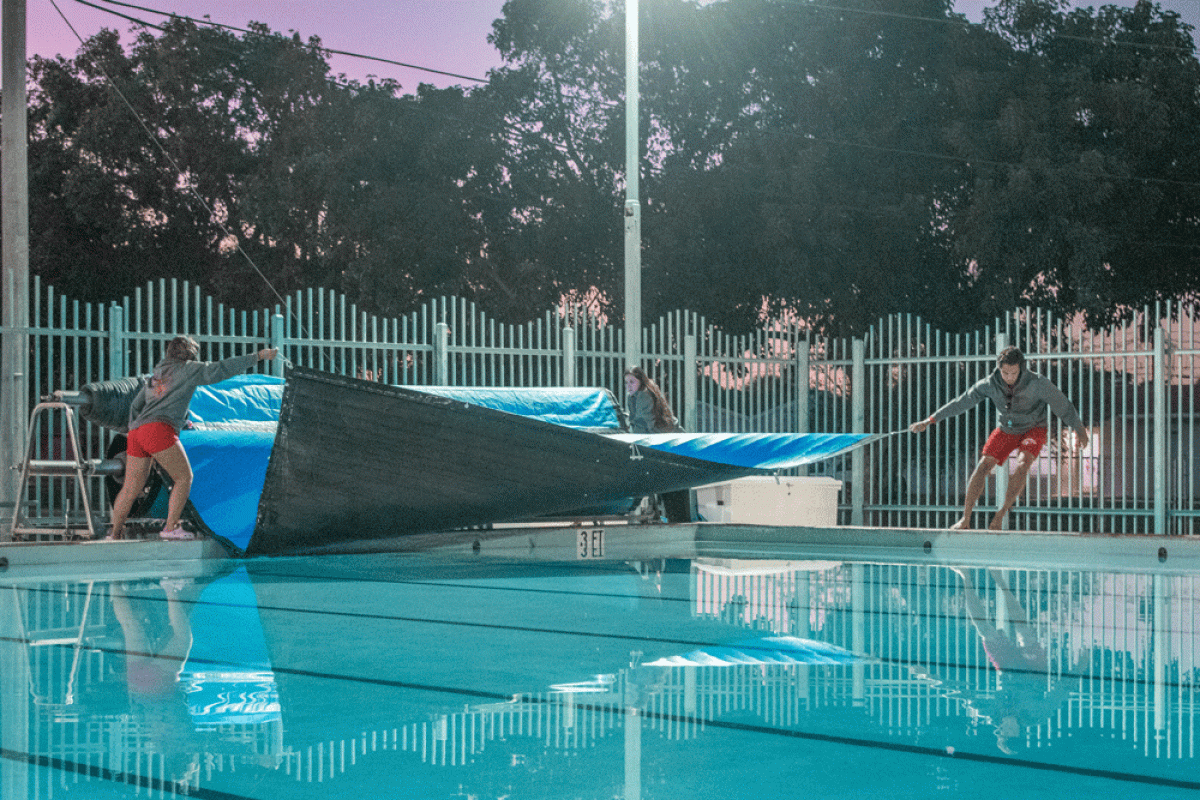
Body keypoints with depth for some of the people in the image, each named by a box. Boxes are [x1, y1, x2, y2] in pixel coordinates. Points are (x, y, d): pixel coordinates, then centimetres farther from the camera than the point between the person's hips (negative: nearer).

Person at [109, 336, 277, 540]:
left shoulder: (157, 374, 29)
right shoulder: (188, 369, 10)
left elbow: (136, 406, 31)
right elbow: (223, 368, 5)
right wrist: (258, 356, 8)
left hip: (136, 431, 7)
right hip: (159, 429, -7)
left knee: (131, 488, 11)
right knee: (184, 477, 0)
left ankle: (115, 533, 15)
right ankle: (171, 527, -7)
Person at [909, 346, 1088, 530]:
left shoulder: (1037, 383, -25)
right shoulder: (990, 384, -18)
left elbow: (1063, 406, -10)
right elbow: (960, 403, -10)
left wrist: (1079, 430, 1)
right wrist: (930, 421, -9)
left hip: (1033, 429, -2)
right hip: (1006, 430, 2)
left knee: (1022, 464, -30)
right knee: (984, 465, -15)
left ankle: (1001, 513, -21)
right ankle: (965, 520, -11)